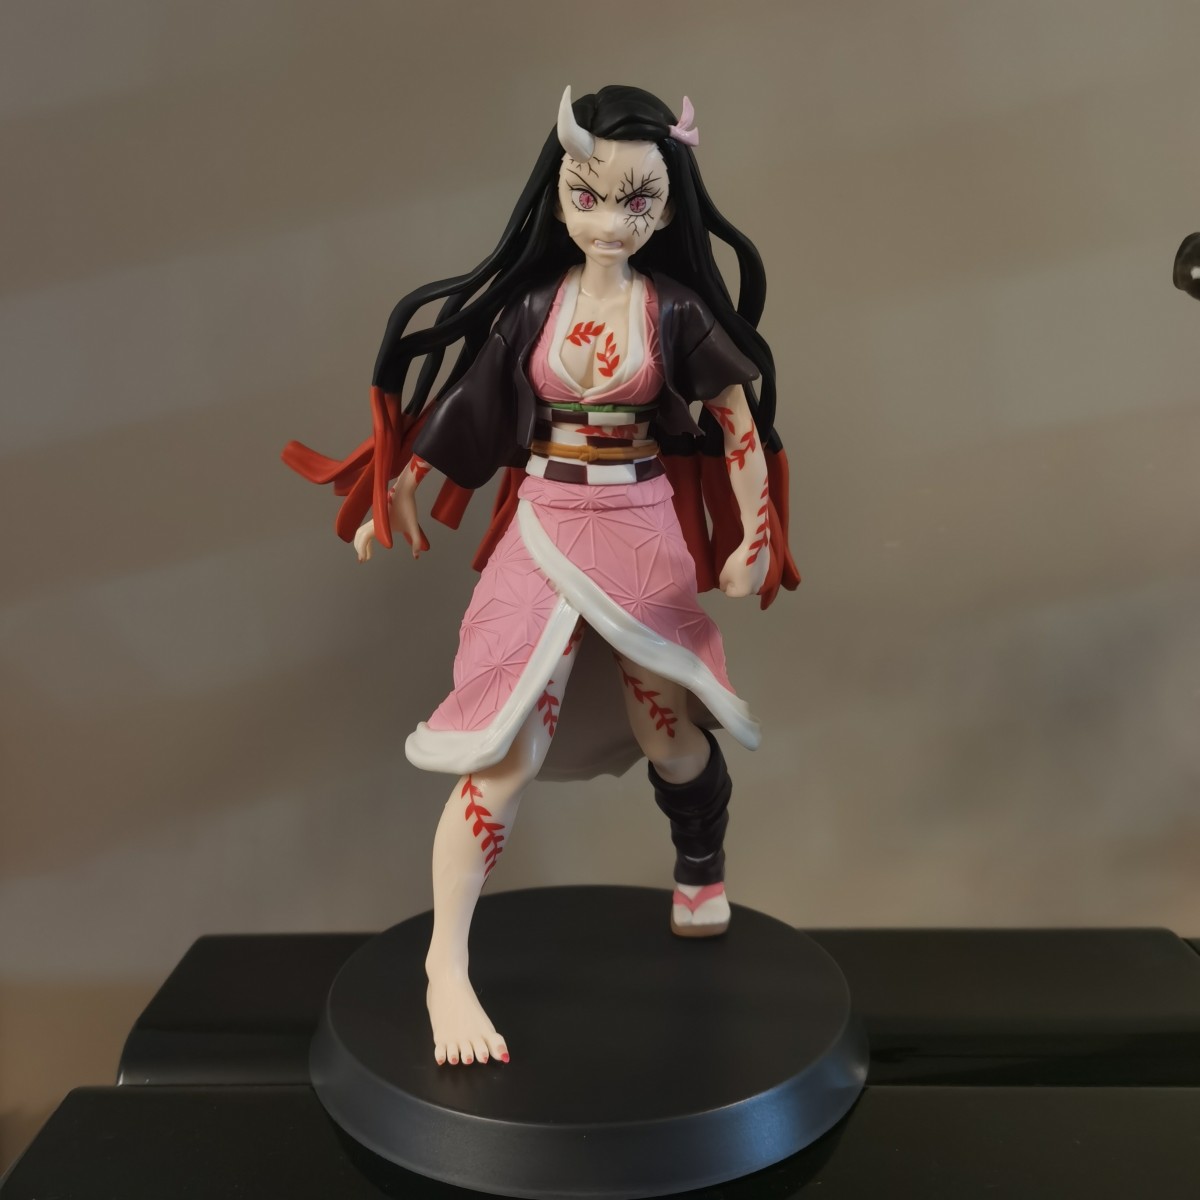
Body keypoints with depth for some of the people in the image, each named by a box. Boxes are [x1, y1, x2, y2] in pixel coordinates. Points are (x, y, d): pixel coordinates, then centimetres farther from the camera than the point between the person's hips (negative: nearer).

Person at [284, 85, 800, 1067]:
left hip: (647, 533, 0)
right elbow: (462, 403, 6)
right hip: (543, 532, 0)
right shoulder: (529, 303, -1)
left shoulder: (675, 310, -4)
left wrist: (756, 536, 0)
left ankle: (702, 873, 44)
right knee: (507, 748, -8)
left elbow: (740, 419, 1)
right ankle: (446, 961, 2)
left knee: (668, 727, 12)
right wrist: (394, 495, 9)